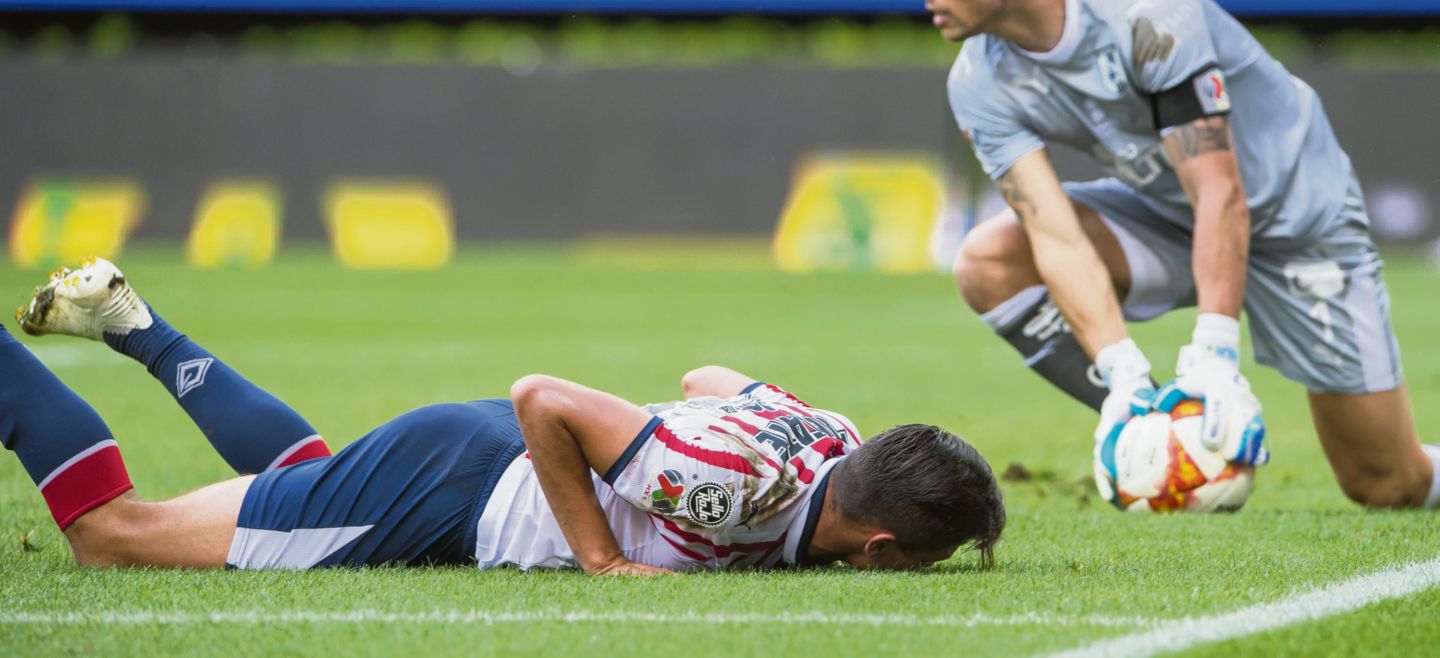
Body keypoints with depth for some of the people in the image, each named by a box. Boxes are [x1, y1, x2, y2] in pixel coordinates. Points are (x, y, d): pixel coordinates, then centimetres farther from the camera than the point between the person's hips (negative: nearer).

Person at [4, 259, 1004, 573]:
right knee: (110, 532, 5)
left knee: (303, 474, 39)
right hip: (445, 486, -8)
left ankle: (135, 326, 47)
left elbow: (709, 374, 10)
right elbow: (542, 396, -32)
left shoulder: (839, 440, -12)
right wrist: (600, 554, -28)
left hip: (492, 454, 8)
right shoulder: (735, 484, -38)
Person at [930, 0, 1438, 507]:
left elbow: (1220, 194, -35)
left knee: (1390, 488, -8)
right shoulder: (980, 85, -16)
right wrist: (1123, 374, -38)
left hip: (1298, 213, -5)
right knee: (987, 262, -21)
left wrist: (1215, 358, -44)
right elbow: (1057, 238, -23)